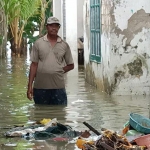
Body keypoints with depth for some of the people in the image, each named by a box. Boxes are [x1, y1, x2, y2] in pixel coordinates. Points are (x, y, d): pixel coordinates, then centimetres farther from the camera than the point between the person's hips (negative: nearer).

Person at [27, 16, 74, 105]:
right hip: (40, 87, 0)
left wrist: (59, 71, -2)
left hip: (58, 87, 1)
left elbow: (71, 65, 13)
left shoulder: (64, 45, 7)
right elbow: (34, 65, 3)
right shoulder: (38, 43, 4)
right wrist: (30, 85, -2)